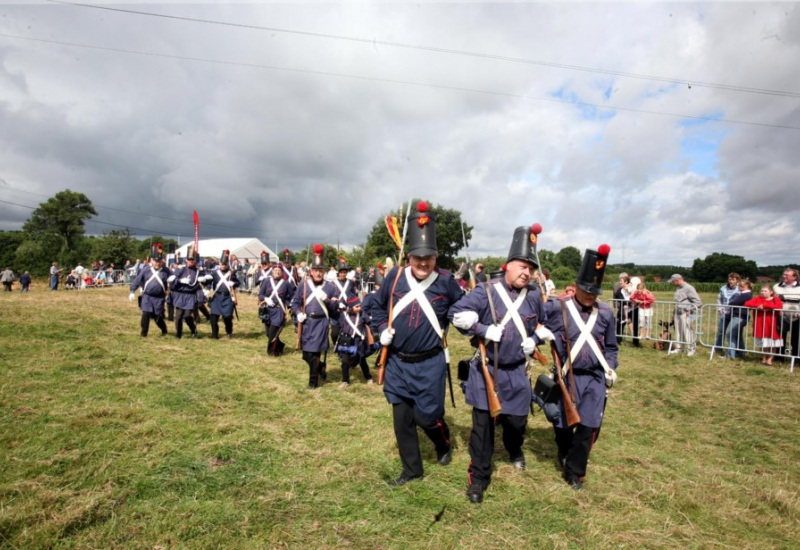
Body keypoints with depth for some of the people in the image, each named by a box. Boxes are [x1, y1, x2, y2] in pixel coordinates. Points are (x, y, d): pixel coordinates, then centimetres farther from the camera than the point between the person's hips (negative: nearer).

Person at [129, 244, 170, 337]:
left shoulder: (166, 271, -2)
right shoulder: (146, 270, -1)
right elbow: (137, 280, 4)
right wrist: (132, 291, 0)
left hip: (159, 298, -1)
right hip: (147, 297, 1)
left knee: (158, 317, 5)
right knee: (146, 314, -9)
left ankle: (164, 331, 31)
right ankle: (144, 333, 4)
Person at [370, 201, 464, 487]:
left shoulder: (445, 281, -9)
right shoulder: (394, 276, -5)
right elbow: (378, 306, 12)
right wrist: (381, 330, 0)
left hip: (430, 364, -3)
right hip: (397, 363, 3)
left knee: (427, 417, 3)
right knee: (402, 419, 11)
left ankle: (444, 443, 39)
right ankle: (411, 469, 31)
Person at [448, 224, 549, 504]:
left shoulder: (535, 295, 0)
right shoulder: (486, 291, -13)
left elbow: (546, 323, 18)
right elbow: (456, 314, -15)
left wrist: (534, 339, -1)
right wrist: (483, 330, -23)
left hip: (517, 373, 4)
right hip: (486, 371, -3)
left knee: (517, 421, 15)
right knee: (483, 424, 0)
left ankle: (515, 450, 51)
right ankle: (479, 476, 17)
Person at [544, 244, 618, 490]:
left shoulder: (605, 313, 4)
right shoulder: (557, 308, -8)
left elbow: (611, 346, 14)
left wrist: (611, 369, 8)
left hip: (596, 378, 2)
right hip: (568, 378, -2)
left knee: (589, 427, -1)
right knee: (563, 425, 10)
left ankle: (574, 471, 16)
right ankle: (565, 458, 39)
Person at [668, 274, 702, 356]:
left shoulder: (688, 288, -12)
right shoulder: (677, 288, 13)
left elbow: (698, 301, -13)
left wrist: (690, 311, -16)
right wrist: (675, 310, 14)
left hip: (686, 314, -8)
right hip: (678, 313, 8)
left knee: (688, 331, -4)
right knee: (678, 331, 12)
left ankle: (691, 349, 5)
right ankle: (678, 348, 21)